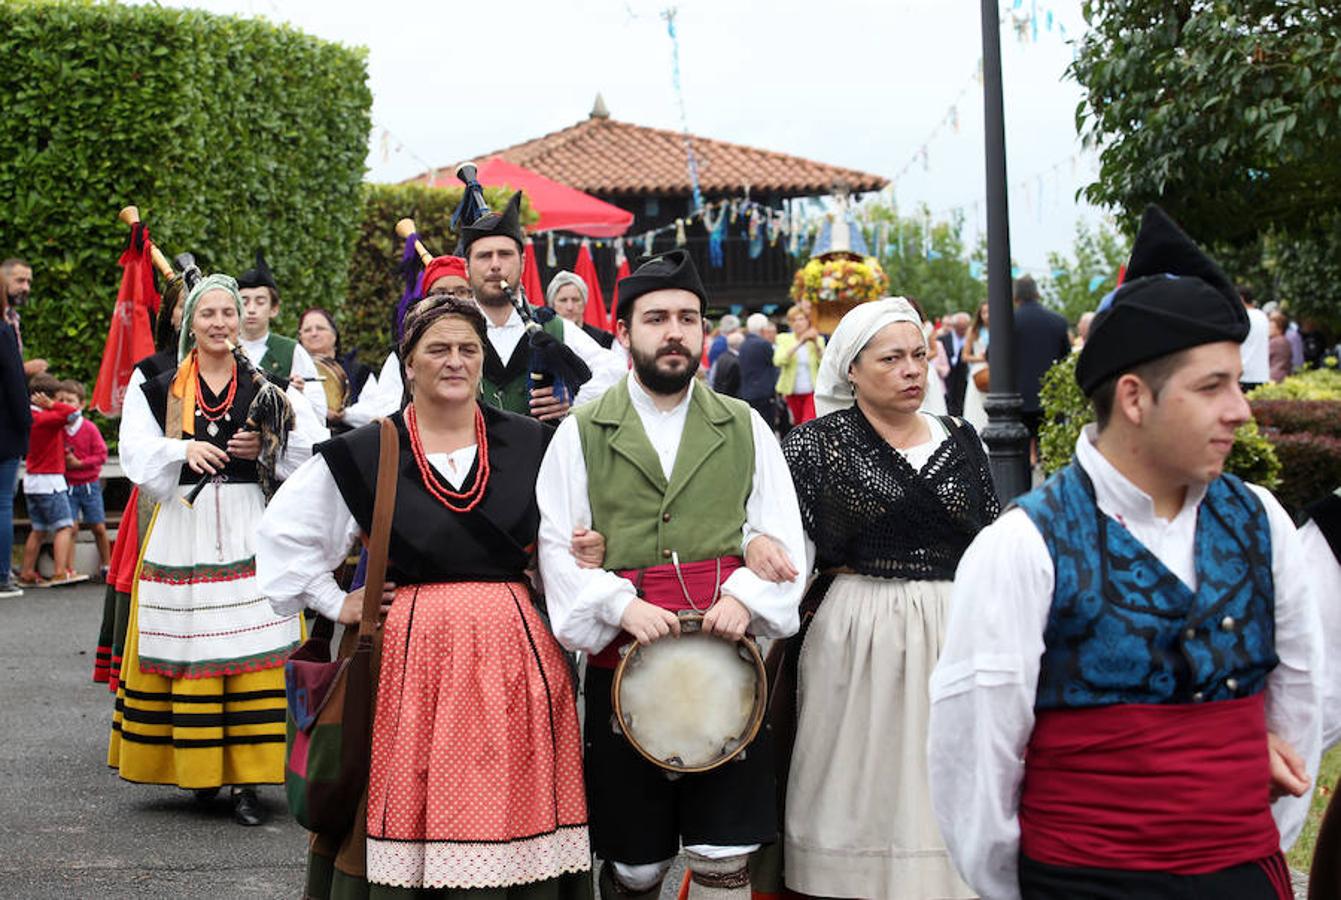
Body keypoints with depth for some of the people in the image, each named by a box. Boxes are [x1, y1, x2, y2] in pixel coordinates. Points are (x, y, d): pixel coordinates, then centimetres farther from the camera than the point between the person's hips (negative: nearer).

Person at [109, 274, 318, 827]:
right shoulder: (158, 389, 8)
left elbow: (315, 449, 4)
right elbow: (137, 455, 0)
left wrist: (267, 447, -12)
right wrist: (184, 450, -17)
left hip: (251, 529, 0)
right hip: (182, 529, 0)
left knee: (253, 654, -5)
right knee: (188, 653, 0)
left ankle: (247, 779, -2)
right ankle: (199, 770, 12)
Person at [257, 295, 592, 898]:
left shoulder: (531, 445, 7)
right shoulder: (365, 455, 2)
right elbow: (283, 533, 8)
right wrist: (335, 603, 5)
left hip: (514, 650, 1)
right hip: (412, 650, -1)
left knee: (511, 808, 2)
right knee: (412, 812, 0)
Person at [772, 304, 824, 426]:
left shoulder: (818, 339, 4)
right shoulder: (784, 339, 2)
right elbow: (778, 361, -17)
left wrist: (816, 344, -19)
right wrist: (799, 343, -22)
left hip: (812, 391, -2)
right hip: (793, 392, 2)